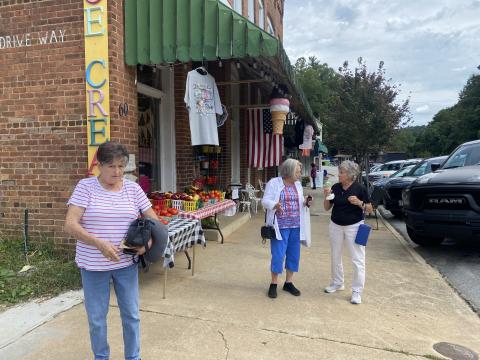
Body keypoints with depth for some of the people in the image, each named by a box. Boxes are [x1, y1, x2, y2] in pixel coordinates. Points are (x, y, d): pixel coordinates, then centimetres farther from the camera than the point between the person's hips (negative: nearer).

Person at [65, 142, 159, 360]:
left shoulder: (133, 188, -1)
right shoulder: (85, 187, -8)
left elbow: (153, 220, 3)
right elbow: (70, 225, -16)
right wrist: (99, 244, -28)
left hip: (126, 263, 2)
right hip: (93, 265, -2)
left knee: (131, 314, 12)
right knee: (96, 318, 14)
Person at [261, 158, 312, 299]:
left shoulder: (298, 184, 10)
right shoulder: (274, 183, -7)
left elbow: (298, 202, 16)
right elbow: (265, 201, -10)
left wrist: (305, 203, -5)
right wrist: (275, 205, -29)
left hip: (296, 226, 6)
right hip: (280, 226, -5)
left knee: (294, 255, 10)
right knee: (278, 255, -3)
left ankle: (289, 283, 26)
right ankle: (273, 284, 14)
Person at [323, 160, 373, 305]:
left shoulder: (360, 188, -10)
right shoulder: (335, 187, 0)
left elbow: (370, 209, -7)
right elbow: (327, 208, 5)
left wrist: (359, 203, -25)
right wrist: (327, 196, -13)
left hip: (354, 226, -4)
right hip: (336, 226, 5)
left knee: (357, 259, -1)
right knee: (335, 256, 16)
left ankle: (357, 291, 12)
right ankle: (337, 283, 35)